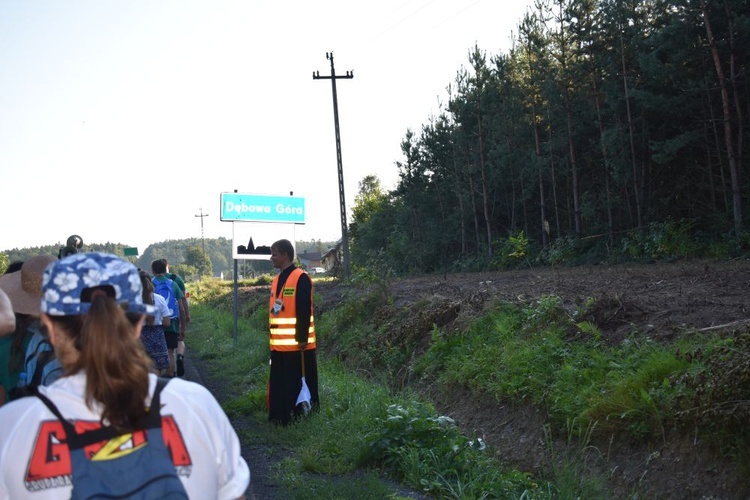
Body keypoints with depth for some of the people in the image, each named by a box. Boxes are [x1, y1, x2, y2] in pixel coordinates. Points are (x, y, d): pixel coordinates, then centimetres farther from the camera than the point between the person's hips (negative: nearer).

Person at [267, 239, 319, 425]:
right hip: (279, 345, 8)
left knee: (300, 382, 2)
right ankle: (280, 417, 19)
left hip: (297, 344, -8)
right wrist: (272, 337, 16)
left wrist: (303, 339, -19)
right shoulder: (276, 280, 14)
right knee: (280, 383, 11)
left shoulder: (301, 278, -12)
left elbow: (304, 312, -16)